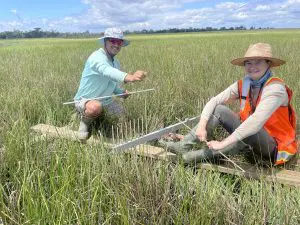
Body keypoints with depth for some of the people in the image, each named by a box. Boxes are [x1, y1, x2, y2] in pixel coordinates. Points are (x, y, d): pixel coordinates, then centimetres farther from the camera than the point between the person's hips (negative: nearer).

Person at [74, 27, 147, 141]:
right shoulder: (97, 57, -24)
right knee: (95, 107, -40)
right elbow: (107, 71, -48)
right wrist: (128, 77, -68)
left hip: (106, 100, 8)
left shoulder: (116, 62, 4)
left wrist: (121, 92, -6)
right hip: (85, 100, -8)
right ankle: (85, 120, -6)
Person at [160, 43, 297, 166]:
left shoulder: (275, 88, -23)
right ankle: (185, 146, -13)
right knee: (219, 110, -10)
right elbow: (214, 101, -9)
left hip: (274, 147, -6)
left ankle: (207, 154, -21)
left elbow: (256, 121, -36)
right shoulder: (242, 85, -5)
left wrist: (223, 143, -37)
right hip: (249, 138, 6)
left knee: (252, 133, -39)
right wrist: (202, 125, -26)